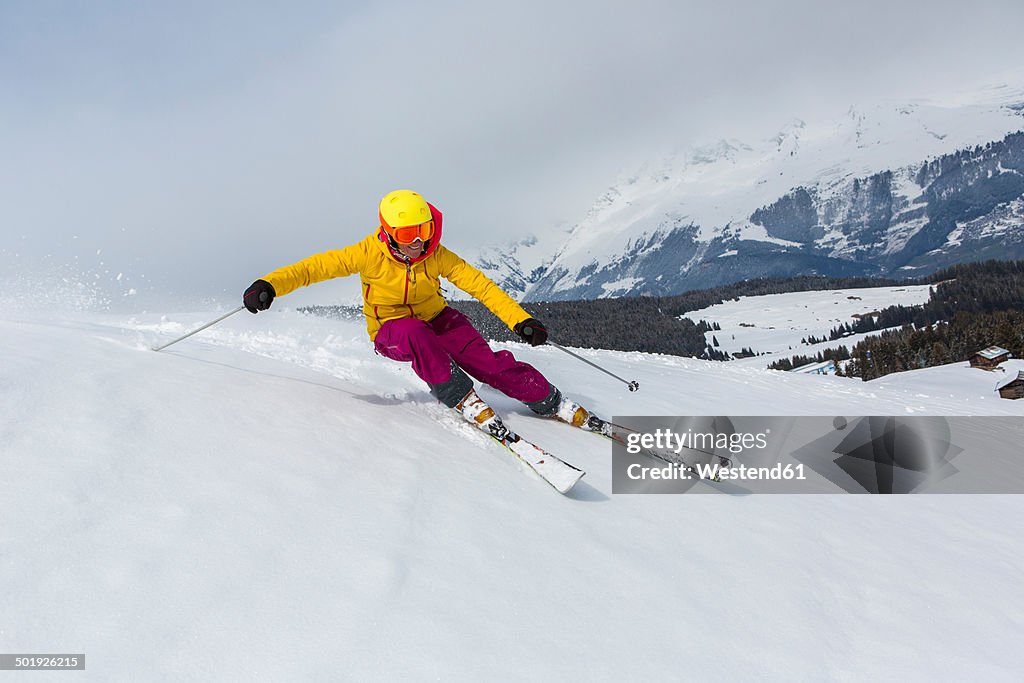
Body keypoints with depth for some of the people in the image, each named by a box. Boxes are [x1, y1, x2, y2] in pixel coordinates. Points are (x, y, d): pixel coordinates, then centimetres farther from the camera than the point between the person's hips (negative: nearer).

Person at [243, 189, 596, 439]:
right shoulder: (370, 253, -20)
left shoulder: (437, 256, -14)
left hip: (437, 322, 2)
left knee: (490, 362, -20)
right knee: (415, 333, -40)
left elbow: (479, 284, -15)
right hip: (391, 332, -2)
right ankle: (465, 402, -31)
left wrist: (520, 320, -26)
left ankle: (553, 403, -4)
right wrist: (269, 285, -41)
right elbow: (318, 266, -24)